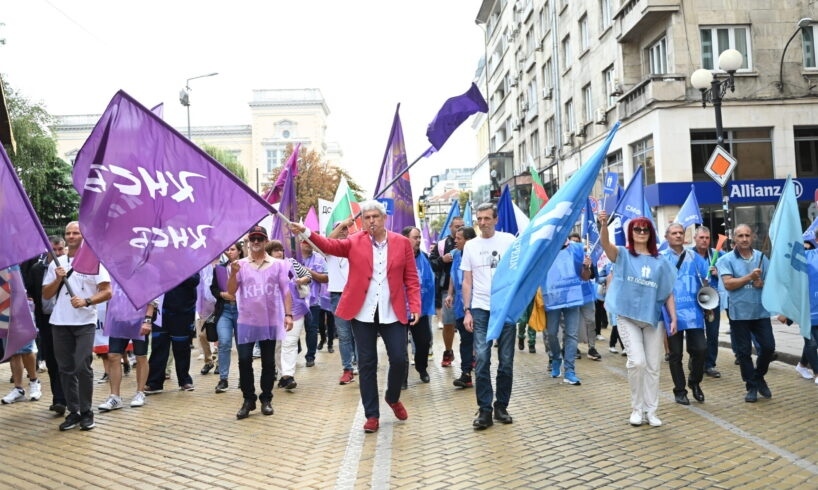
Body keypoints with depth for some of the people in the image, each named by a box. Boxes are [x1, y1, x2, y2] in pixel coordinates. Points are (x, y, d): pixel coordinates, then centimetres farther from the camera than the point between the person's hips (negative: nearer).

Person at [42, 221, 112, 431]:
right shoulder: (56, 264, 12)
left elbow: (107, 292, -4)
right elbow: (46, 295, 11)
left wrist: (86, 301, -19)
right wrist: (58, 279, -5)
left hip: (84, 322, -4)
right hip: (60, 323, 4)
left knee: (83, 367, -9)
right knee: (66, 368, 6)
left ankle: (86, 412, 3)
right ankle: (73, 412, 15)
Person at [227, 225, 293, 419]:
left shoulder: (278, 264, 1)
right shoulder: (240, 265, 1)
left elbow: (285, 291, 1)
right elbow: (231, 291, -4)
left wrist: (288, 314, -6)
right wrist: (233, 273, -20)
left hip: (270, 321, 0)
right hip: (246, 322, 0)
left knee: (268, 362, 8)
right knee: (244, 360, -1)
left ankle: (266, 399, 20)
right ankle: (248, 400, 12)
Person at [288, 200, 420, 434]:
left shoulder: (402, 243, 2)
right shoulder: (354, 242, 2)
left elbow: (411, 279, 3)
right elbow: (330, 245, -16)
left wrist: (415, 306, -5)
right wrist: (306, 232, -32)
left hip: (393, 313, 0)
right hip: (362, 313, 0)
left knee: (399, 359, 3)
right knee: (367, 363, 6)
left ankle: (393, 398, 33)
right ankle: (372, 415, 18)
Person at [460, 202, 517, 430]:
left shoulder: (508, 240, 0)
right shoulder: (470, 246, 7)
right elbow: (467, 281, 9)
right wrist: (467, 311, 2)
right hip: (480, 309, 1)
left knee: (506, 361, 5)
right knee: (482, 361, -3)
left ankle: (501, 406, 17)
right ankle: (485, 410, 3)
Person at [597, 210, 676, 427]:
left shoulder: (659, 262, 7)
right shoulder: (623, 255, -1)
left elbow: (668, 293, 8)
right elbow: (605, 244, -23)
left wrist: (673, 318, -1)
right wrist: (604, 225, -43)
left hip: (653, 318, 3)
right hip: (628, 317, -3)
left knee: (653, 366, 7)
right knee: (637, 361, -13)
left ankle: (651, 411, 18)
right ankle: (637, 408, 5)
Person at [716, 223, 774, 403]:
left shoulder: (761, 257, 7)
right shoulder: (726, 260, -3)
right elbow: (728, 284, -12)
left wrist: (762, 283, -12)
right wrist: (750, 277, -17)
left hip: (760, 310, 3)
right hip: (739, 312, -3)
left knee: (768, 346, 3)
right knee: (743, 352, 4)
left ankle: (759, 376, 28)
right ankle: (751, 386, 17)